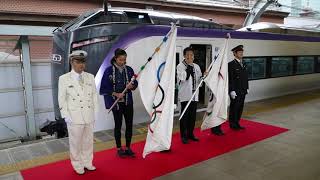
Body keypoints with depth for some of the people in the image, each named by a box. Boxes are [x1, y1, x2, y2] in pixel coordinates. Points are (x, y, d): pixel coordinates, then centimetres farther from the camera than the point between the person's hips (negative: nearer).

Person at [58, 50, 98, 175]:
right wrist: (66, 116, -8)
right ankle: (78, 165, 26)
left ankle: (87, 162, 31)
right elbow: (62, 99, -3)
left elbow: (94, 95, 8)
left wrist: (95, 112, 4)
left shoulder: (90, 77, 5)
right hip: (74, 117, -3)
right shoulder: (64, 79, -3)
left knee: (88, 141, 13)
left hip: (89, 116, 3)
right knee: (76, 142, 8)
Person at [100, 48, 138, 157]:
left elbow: (135, 83, 10)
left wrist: (132, 86, -13)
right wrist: (115, 94, -17)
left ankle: (128, 148, 20)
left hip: (128, 101, 3)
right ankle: (119, 148, 22)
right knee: (118, 125, 8)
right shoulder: (109, 70, -7)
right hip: (116, 102, -3)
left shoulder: (129, 69, 2)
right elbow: (104, 87, -7)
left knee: (129, 124, 5)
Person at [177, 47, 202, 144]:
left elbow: (199, 80, 14)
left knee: (193, 115, 12)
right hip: (185, 95, -5)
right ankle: (184, 135, 12)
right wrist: (188, 66, -19)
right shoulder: (180, 66, -6)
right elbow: (182, 78, -19)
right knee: (185, 116, 1)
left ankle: (190, 133, 25)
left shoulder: (196, 66, 11)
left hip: (194, 94, 5)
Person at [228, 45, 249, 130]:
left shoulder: (243, 64, 14)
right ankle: (232, 124, 13)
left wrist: (247, 88, 13)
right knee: (234, 108, 1)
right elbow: (230, 79, -15)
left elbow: (245, 77, 18)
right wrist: (232, 91, -19)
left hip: (243, 91, 7)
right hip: (235, 92, -7)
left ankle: (237, 123, 23)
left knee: (240, 108, 12)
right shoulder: (231, 64, -10)